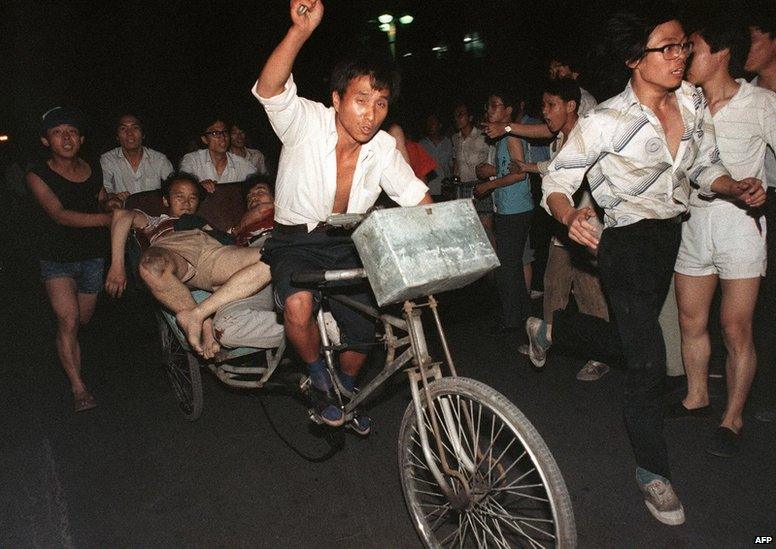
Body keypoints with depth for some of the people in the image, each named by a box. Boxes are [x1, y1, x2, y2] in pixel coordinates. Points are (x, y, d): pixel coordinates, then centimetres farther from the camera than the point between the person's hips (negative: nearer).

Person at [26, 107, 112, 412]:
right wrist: (108, 217, -34)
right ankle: (78, 389, -8)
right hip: (57, 258, -4)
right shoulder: (38, 176, -11)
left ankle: (67, 344, 52)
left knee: (84, 318, 16)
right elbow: (60, 215, -24)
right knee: (68, 321, -15)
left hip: (92, 255, 4)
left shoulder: (94, 172, 2)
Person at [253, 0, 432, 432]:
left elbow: (418, 198, 0)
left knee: (362, 334, 2)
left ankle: (345, 390, 36)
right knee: (299, 306, -32)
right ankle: (320, 380, -1)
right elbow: (270, 89, -36)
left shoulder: (383, 148, -6)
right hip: (297, 239, -4)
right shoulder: (307, 122, -18)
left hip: (348, 245, 4)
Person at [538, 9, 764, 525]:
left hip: (672, 232, 7)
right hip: (628, 242, -7)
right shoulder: (605, 121, -20)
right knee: (649, 361, -6)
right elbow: (556, 182, -17)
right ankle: (653, 468, 13)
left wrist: (737, 187, -11)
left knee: (643, 325, 25)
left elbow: (707, 167, 10)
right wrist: (571, 216, -38)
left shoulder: (693, 101, -1)